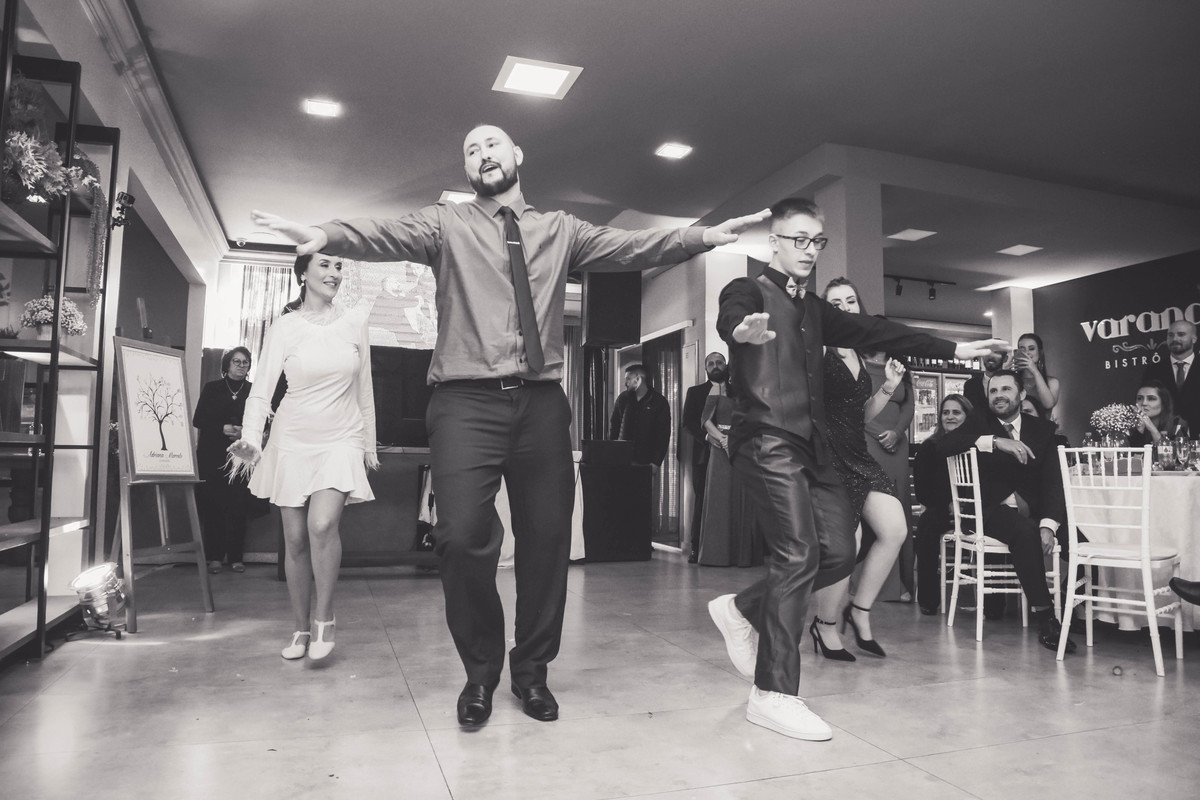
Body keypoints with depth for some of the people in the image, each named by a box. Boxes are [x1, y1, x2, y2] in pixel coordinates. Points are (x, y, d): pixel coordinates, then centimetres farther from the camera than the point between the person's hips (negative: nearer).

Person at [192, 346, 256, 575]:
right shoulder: (211, 388, 9)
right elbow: (198, 420, 4)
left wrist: (245, 432, -14)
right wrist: (222, 429, -10)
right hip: (212, 455, 0)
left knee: (238, 506, -3)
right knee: (213, 505, -2)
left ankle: (235, 556, 4)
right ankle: (214, 556, 6)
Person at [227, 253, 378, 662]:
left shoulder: (355, 322, 3)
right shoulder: (285, 327, -1)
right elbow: (262, 389, -6)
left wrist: (369, 444, 13)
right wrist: (251, 438, -23)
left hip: (341, 438, 0)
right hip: (293, 440, 1)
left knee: (323, 525, -21)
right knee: (295, 539, 5)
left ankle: (325, 617, -2)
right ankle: (301, 629, 21)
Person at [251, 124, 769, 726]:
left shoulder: (560, 230, 16)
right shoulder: (446, 224, 9)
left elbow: (629, 246, 5)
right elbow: (388, 236, -9)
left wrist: (703, 237, -8)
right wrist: (327, 235, -29)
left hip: (540, 401, 3)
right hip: (466, 400, -2)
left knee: (547, 539, 5)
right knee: (462, 536, -12)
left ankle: (531, 671, 28)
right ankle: (480, 673, 15)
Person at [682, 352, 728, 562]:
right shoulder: (695, 392, 14)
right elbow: (688, 423, 3)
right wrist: (706, 436, -14)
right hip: (704, 453, 0)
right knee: (702, 500, -2)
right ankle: (696, 548, 1)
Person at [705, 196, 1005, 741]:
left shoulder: (814, 310, 24)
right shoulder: (749, 291, 0)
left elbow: (869, 331, 28)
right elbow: (730, 318, -22)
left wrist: (951, 349, 29)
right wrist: (745, 330, -48)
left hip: (810, 445, 8)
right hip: (766, 437, -8)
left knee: (838, 553, 2)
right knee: (798, 555, -14)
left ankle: (743, 610, 22)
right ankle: (773, 695, -4)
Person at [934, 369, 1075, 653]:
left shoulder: (1043, 429, 12)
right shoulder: (979, 423, 7)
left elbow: (1053, 479, -1)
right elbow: (943, 446, -13)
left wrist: (1048, 524, -18)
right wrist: (994, 442, -26)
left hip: (1034, 511, 3)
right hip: (992, 510, -3)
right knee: (1024, 529, -33)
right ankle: (1044, 618, -26)